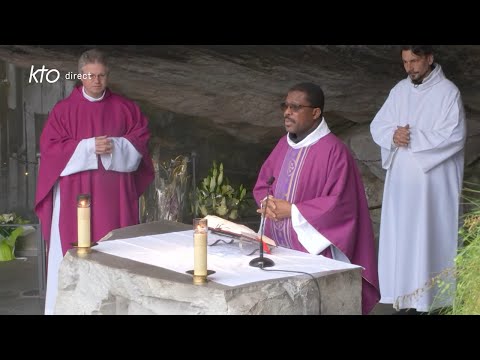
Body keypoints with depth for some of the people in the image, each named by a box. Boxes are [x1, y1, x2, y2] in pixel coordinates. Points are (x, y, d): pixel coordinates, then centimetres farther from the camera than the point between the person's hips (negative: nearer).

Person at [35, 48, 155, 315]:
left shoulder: (124, 108, 6)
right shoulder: (63, 110, 0)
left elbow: (141, 138, 5)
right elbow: (50, 147, -6)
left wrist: (116, 146, -14)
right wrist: (89, 147, -16)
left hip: (115, 191, 2)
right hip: (75, 192, -2)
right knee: (74, 244, -1)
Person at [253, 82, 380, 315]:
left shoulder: (333, 151, -14)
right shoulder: (284, 144, 10)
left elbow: (340, 204, -19)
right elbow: (262, 183, 17)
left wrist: (292, 211, -17)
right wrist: (267, 203, -6)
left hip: (313, 251, -7)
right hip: (276, 247, 7)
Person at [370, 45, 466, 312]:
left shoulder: (448, 92, -9)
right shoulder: (400, 90, 9)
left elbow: (454, 137, -17)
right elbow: (377, 126, 7)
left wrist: (413, 138, -18)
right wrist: (393, 135, -15)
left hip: (433, 182, -5)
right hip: (401, 179, 6)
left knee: (429, 236, -2)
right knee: (399, 234, 6)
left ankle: (429, 298, 6)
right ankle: (404, 293, 16)